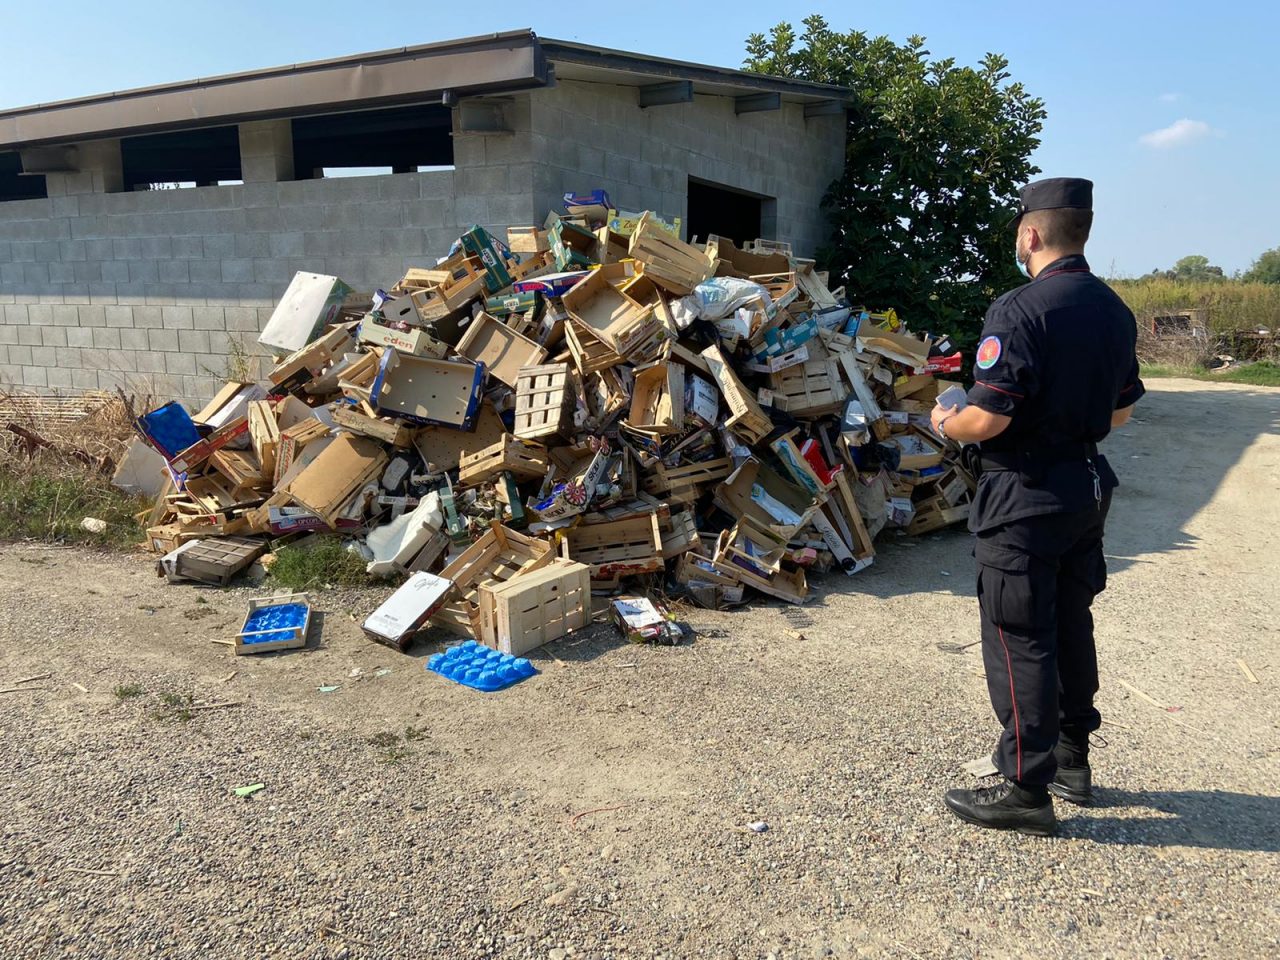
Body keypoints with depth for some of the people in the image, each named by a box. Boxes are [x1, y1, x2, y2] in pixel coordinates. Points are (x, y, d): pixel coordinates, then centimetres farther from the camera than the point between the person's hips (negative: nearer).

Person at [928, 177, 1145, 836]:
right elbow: (1120, 411, 15)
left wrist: (946, 424, -3)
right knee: (1070, 626, 19)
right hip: (1087, 484, 8)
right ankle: (1072, 758, 33)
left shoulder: (1020, 310, -19)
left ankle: (1026, 789, 9)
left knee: (1018, 638, 0)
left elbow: (988, 417, -23)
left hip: (1024, 494, -8)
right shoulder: (1115, 312, 7)